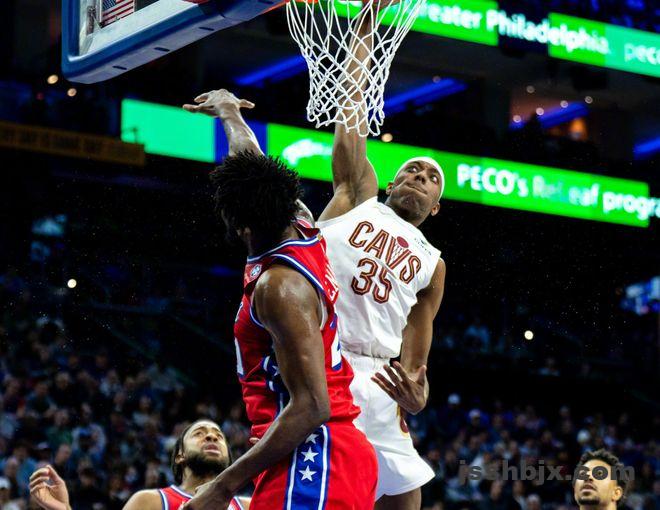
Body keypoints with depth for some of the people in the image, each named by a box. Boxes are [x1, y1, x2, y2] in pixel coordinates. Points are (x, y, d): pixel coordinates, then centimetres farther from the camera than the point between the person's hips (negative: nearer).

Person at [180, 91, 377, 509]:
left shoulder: (280, 286, -17)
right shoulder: (303, 232, 8)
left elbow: (310, 406, -23)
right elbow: (256, 170, 29)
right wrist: (229, 112, 48)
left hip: (311, 459, -10)